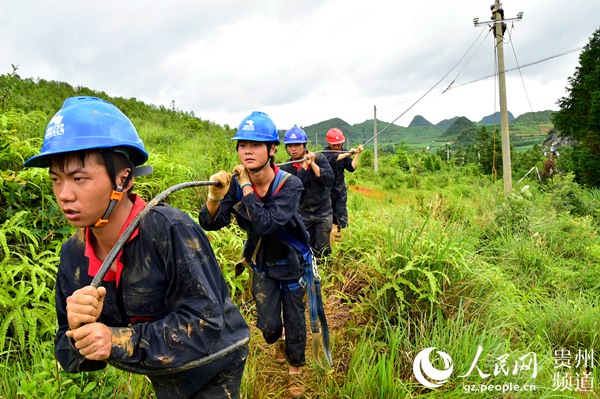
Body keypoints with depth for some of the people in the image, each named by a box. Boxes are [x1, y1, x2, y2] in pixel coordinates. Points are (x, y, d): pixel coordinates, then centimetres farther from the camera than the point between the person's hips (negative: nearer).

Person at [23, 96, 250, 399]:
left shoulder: (172, 231, -30)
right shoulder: (73, 254, -10)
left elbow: (206, 322, -29)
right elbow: (71, 358, -5)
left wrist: (120, 341, -33)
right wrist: (80, 331, -26)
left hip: (215, 372, -5)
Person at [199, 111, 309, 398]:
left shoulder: (289, 185, -27)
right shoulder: (235, 183, -16)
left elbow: (265, 224, -40)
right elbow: (209, 223, -22)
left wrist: (246, 187, -36)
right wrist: (215, 196, -42)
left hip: (291, 264, -2)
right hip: (261, 264, 3)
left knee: (295, 320, 11)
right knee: (268, 326, 9)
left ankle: (295, 371, 39)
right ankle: (276, 334, 48)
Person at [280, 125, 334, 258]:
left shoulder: (319, 158, -10)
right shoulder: (286, 168, -8)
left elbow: (329, 181, -20)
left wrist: (313, 164, -23)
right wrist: (305, 165, -23)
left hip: (323, 211, -1)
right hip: (303, 213, 1)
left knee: (323, 249, 5)